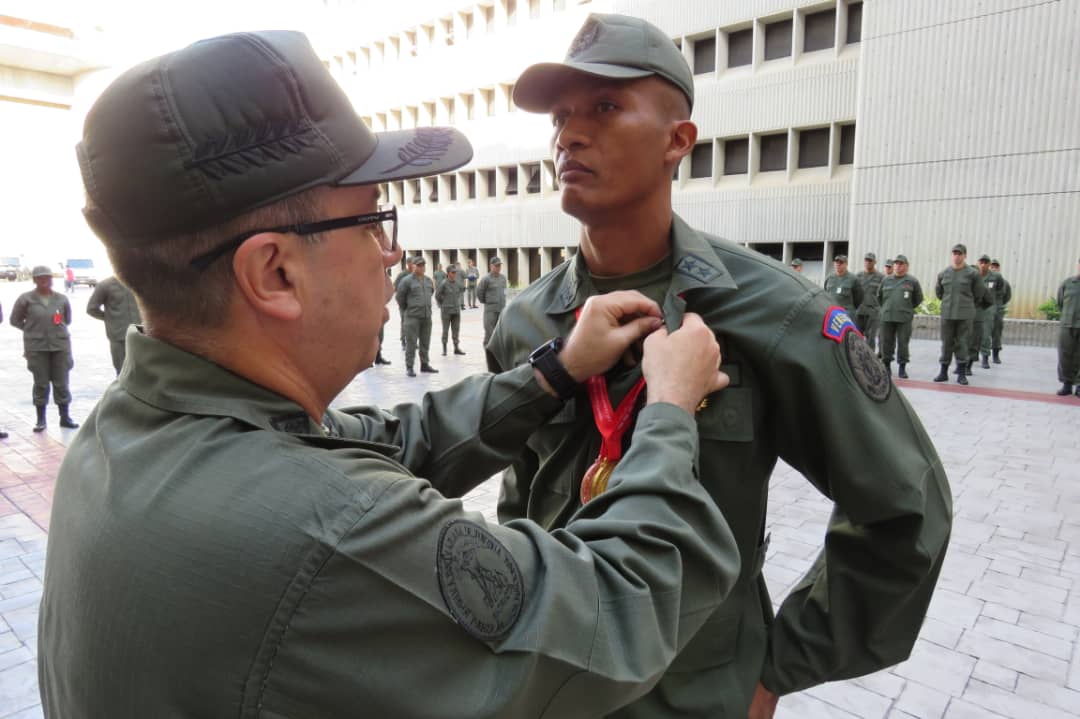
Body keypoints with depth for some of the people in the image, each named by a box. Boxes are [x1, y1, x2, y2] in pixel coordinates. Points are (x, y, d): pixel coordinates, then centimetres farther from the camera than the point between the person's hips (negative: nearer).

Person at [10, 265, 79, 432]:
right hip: (36, 347, -1)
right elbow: (15, 320, 8)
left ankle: (65, 417, 15)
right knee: (41, 384, 4)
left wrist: (57, 329, 9)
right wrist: (33, 330, 6)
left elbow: (67, 319, 19)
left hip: (61, 345, 1)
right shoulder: (26, 299, -2)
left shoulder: (61, 299, 4)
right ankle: (40, 419, 15)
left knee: (61, 384, 5)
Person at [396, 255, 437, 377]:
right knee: (411, 343, -3)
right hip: (412, 317, -6)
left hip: (427, 316, 6)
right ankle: (409, 367, 4)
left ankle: (425, 364, 24)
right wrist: (407, 307, 5)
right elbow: (400, 297, -5)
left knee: (425, 343, 13)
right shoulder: (407, 281, -8)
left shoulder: (428, 280, 10)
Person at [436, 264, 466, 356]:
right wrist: (442, 305, 2)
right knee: (445, 330, 4)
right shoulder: (444, 283, -12)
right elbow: (437, 295, -5)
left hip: (456, 310, 5)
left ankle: (456, 348, 15)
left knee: (456, 329, 8)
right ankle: (444, 349, 13)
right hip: (446, 311, -5)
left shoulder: (457, 283, 3)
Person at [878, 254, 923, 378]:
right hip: (887, 317, 2)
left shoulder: (912, 281, 3)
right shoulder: (886, 280, 10)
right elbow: (879, 296, 22)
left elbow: (918, 298, 11)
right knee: (886, 342, 6)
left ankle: (902, 368, 7)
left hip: (904, 318, -2)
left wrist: (908, 308, 11)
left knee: (903, 343, -1)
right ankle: (886, 366, 17)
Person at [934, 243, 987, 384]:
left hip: (965, 315, -2)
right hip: (947, 314, 2)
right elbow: (938, 292, 20)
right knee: (946, 343, 6)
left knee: (962, 344, 0)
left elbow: (979, 294, 7)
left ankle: (962, 374, 6)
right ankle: (943, 372, 13)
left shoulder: (972, 273, -2)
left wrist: (969, 306, 15)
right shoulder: (943, 273, 6)